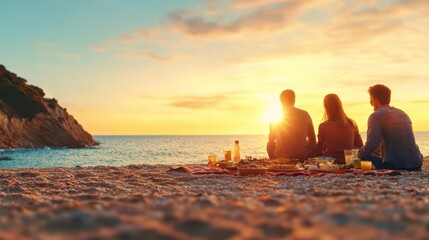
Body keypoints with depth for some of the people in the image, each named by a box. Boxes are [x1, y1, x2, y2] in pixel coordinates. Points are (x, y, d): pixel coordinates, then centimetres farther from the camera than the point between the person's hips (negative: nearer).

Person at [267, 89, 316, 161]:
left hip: (280, 157, 0)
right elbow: (312, 140, 4)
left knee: (269, 144, 30)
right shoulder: (305, 114, -2)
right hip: (302, 158, 1)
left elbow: (271, 139, 6)